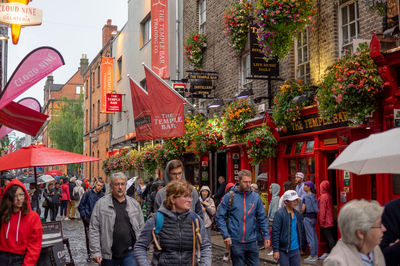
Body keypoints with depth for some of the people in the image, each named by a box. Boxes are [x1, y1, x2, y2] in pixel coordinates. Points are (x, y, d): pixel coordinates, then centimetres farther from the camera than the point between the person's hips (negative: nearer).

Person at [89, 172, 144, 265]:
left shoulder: (134, 204, 9)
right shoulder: (101, 203, -1)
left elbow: (141, 227, 13)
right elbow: (94, 229, -3)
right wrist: (96, 252, -9)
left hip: (130, 253, 2)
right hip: (108, 255, -1)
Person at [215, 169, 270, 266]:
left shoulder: (256, 197, 4)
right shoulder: (229, 197, -4)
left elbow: (262, 218, 10)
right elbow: (219, 217, -3)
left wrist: (266, 235, 3)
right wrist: (226, 235, -11)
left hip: (252, 241, 2)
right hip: (236, 242, -2)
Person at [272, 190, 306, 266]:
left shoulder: (298, 214, 8)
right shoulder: (279, 213, -11)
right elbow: (275, 232, -13)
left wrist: (302, 246, 16)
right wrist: (275, 250, -16)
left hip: (295, 250, 6)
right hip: (283, 250, -6)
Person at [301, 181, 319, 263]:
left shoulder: (306, 197, -16)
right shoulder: (314, 196, 8)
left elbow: (303, 209, -16)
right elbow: (315, 208, 14)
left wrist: (300, 213, 3)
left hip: (307, 217, -8)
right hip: (314, 216, 8)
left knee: (310, 237, -3)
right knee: (314, 236, 13)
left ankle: (312, 256, 1)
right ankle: (315, 254, 20)